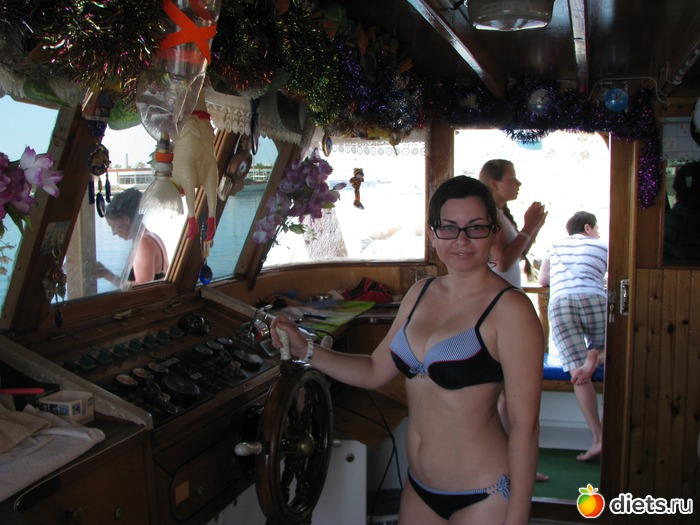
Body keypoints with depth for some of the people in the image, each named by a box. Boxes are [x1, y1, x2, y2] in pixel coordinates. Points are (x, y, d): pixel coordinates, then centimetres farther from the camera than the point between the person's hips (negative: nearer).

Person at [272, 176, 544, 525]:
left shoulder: (509, 309, -16)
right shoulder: (420, 294, 5)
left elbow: (524, 424, -16)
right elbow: (375, 371, 11)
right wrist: (305, 350, 3)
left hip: (483, 497, -6)